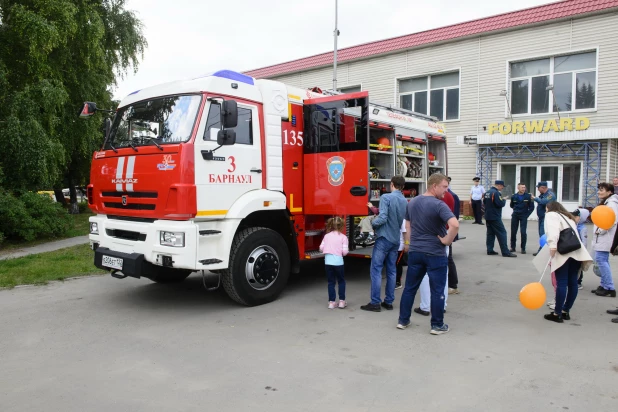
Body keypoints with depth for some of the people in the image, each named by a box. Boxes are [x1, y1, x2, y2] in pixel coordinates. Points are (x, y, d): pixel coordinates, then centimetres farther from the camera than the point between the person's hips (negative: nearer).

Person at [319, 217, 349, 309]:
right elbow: (345, 251, -7)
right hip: (338, 261, -3)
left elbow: (321, 248, 6)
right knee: (341, 281, 16)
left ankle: (331, 302, 13)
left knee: (331, 282, 12)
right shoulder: (343, 237, 0)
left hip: (328, 261, 3)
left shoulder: (327, 235, 10)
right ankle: (342, 301, 17)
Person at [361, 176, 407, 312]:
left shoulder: (386, 197, -12)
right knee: (391, 271, 11)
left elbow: (382, 218, -21)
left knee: (376, 270, -2)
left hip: (384, 238, -7)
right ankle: (389, 302, 16)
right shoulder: (405, 202, 8)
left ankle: (375, 303, -1)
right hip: (395, 240, 7)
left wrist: (371, 223, -2)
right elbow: (403, 221, 14)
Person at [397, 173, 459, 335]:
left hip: (415, 252, 6)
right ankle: (437, 325, 16)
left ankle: (403, 320, 22)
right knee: (437, 291, 6)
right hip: (435, 254, -6)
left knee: (410, 287, 14)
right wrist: (447, 241, -16)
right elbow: (455, 225, -31)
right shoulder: (439, 205, -17)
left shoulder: (412, 202, 7)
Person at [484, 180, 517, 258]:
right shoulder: (496, 193, -17)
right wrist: (504, 200, -3)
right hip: (495, 217, -9)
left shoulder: (487, 192, 10)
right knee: (502, 233, -5)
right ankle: (506, 252, -5)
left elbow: (484, 202, 20)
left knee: (490, 233, 11)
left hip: (488, 216, 9)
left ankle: (490, 250, 12)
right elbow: (501, 204, -22)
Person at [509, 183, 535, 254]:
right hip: (515, 216, 2)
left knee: (523, 232, -7)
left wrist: (527, 214, -4)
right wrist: (516, 210, 9)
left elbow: (532, 207, 1)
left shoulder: (528, 196, -4)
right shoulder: (514, 196, 0)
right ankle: (513, 247, 16)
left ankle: (523, 248, 3)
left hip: (523, 216, -2)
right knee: (513, 232, 4)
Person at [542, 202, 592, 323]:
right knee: (572, 282, 10)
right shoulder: (568, 217, 34)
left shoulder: (551, 215, 10)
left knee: (561, 283, -7)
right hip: (577, 251, 8)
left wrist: (552, 245, -22)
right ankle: (566, 311, 20)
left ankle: (557, 314, -3)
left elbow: (553, 230, -10)